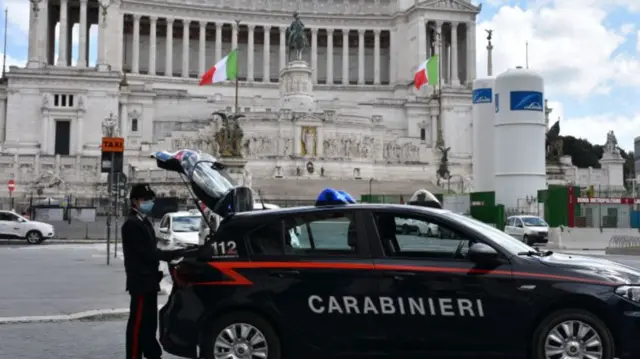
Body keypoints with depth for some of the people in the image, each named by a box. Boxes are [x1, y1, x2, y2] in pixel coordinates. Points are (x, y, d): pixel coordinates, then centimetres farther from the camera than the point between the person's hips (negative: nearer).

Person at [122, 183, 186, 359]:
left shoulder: (144, 222, 16)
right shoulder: (132, 224, -15)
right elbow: (148, 253, -20)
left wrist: (173, 254, 7)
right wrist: (175, 254, -17)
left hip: (148, 280, 10)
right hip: (140, 281, -10)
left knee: (149, 322, 15)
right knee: (138, 323, -6)